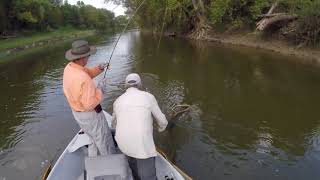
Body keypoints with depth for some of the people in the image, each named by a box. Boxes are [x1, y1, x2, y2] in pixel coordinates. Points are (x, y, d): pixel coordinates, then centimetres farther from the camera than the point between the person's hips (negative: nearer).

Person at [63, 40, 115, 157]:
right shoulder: (83, 79, -36)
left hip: (78, 111, 9)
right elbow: (90, 104, -33)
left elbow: (87, 73, 10)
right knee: (104, 141, 14)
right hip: (90, 114, -9)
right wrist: (101, 89, -21)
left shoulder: (69, 68, -6)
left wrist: (100, 68, -5)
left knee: (95, 138, 28)